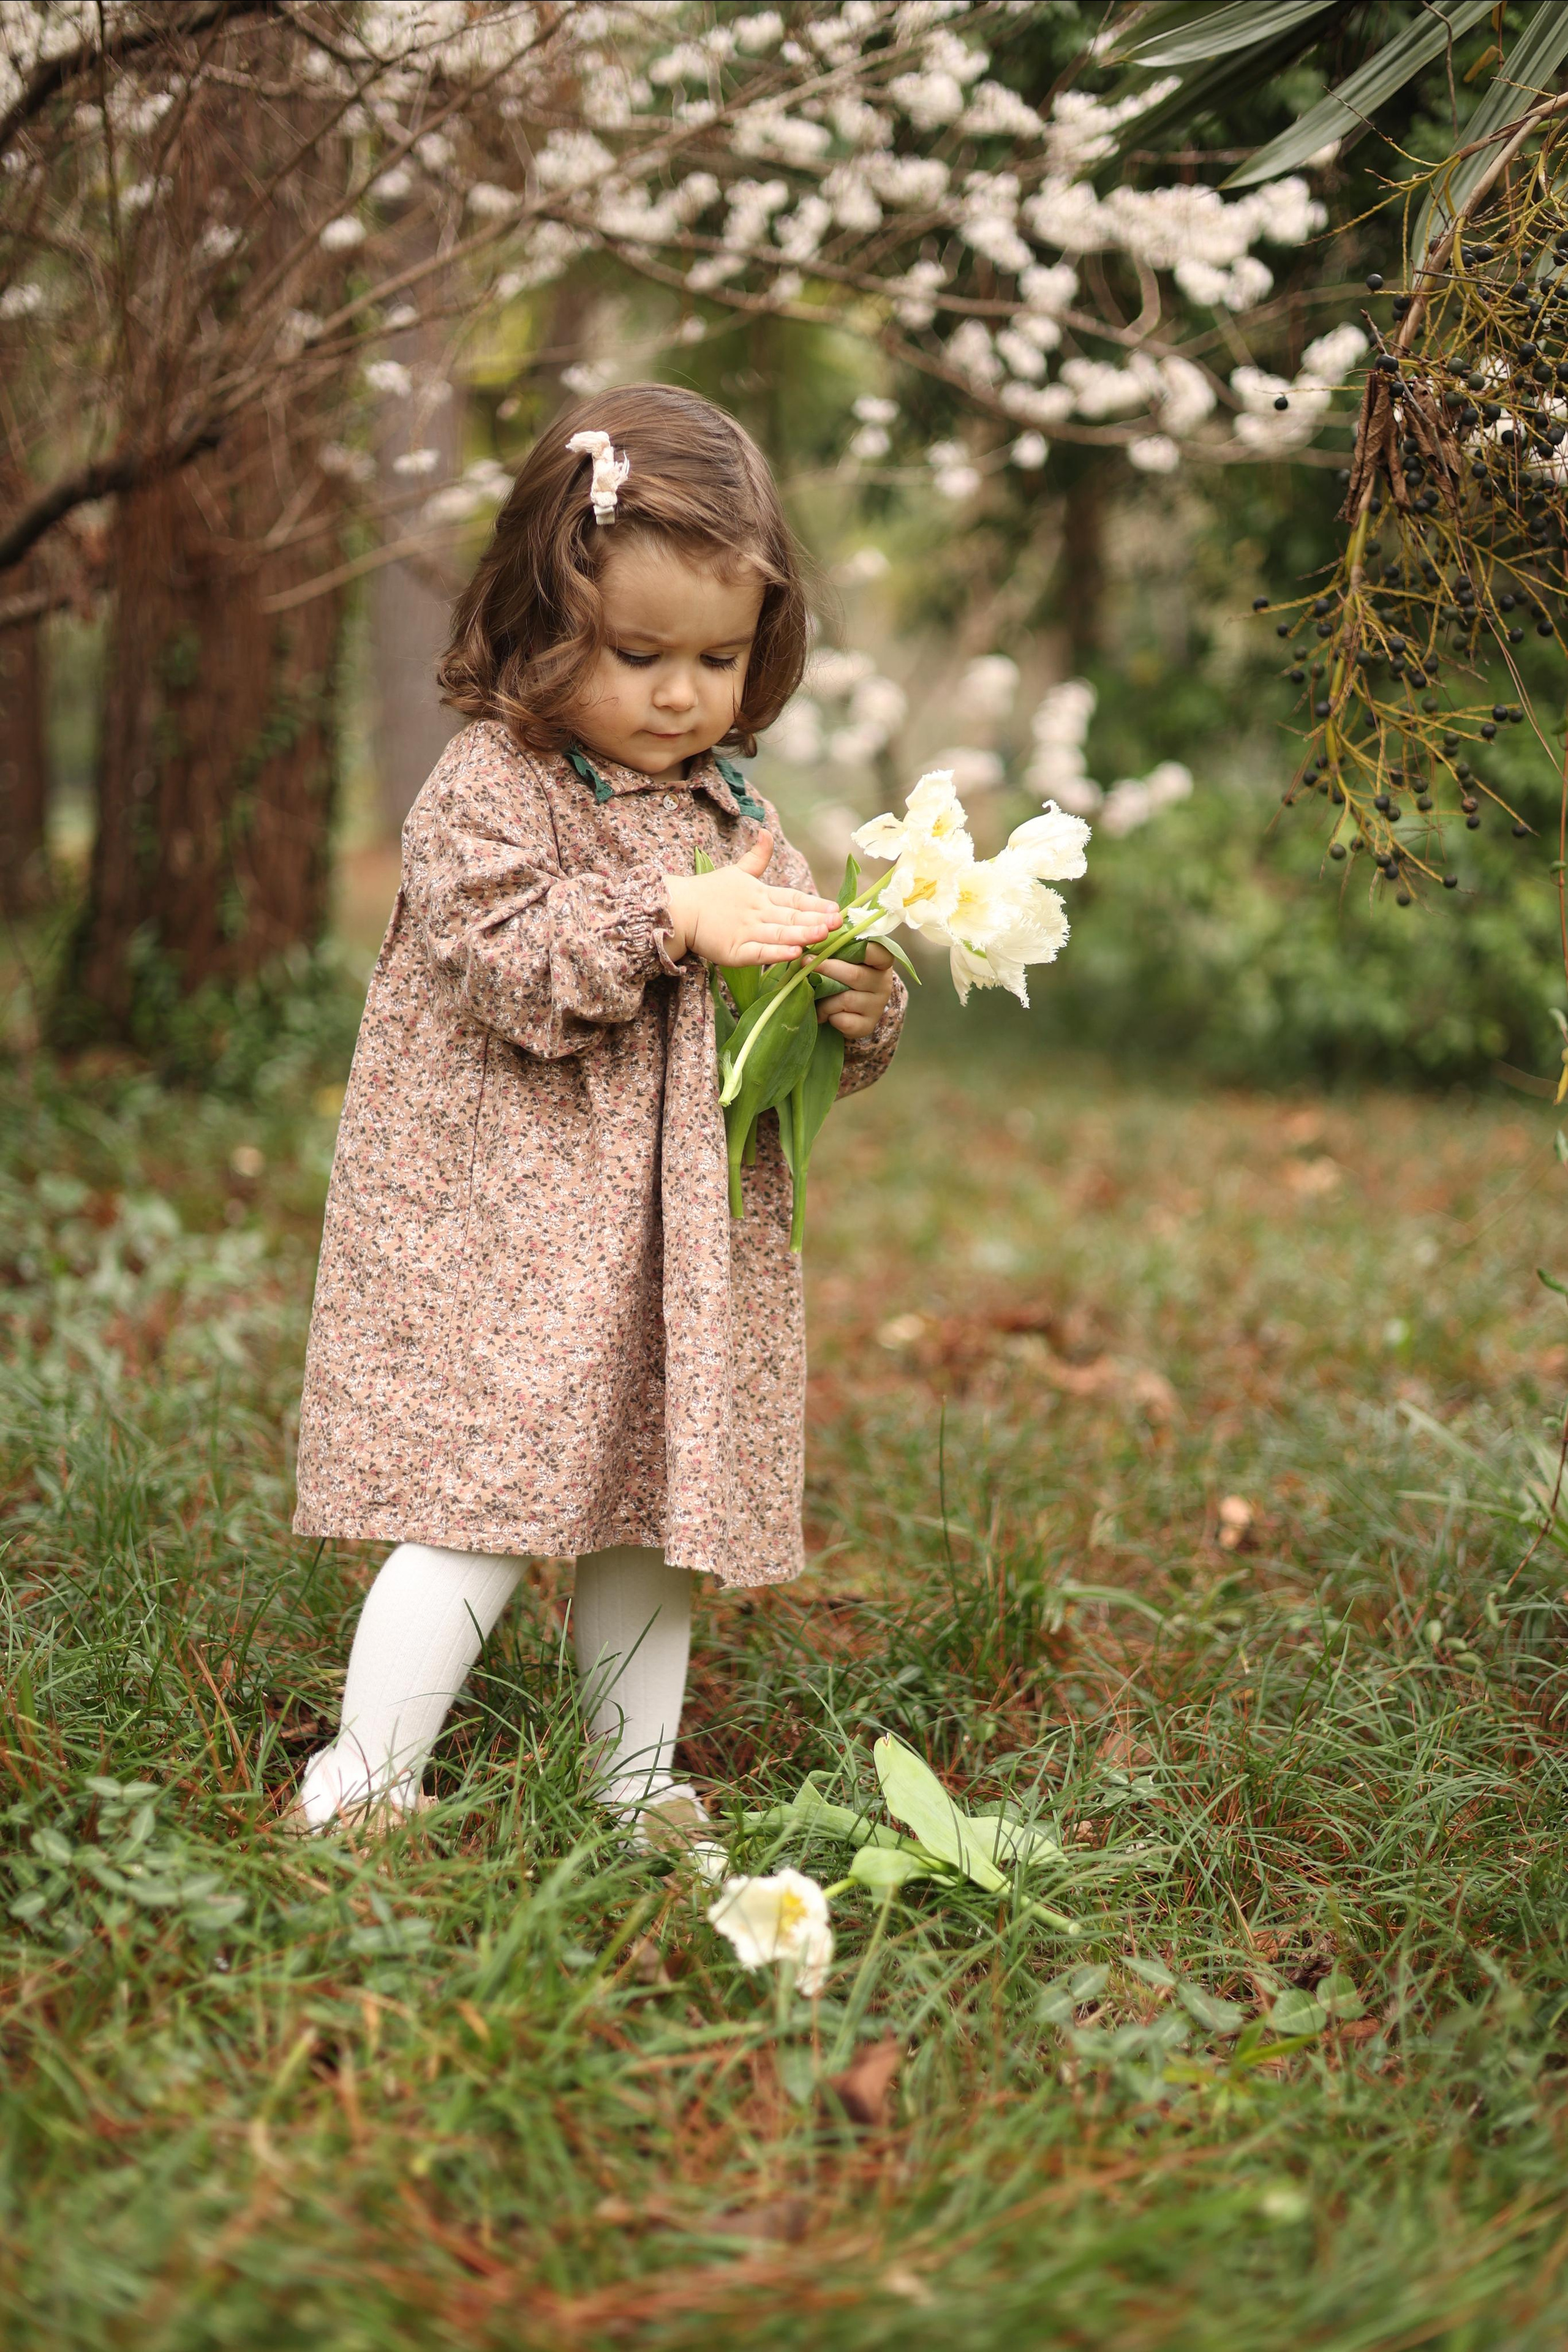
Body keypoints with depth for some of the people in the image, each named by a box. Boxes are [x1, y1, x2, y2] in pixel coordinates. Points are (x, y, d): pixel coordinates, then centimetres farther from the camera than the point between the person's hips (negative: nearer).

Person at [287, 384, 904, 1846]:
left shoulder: (733, 808, 12)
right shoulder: (487, 787, -7)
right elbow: (507, 969, -18)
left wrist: (861, 1013, -6)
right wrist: (672, 920, -23)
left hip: (686, 1235, 6)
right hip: (501, 1234, -6)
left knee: (656, 1508, 13)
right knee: (487, 1506, -8)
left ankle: (639, 1778, 29)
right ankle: (359, 1786, 5)